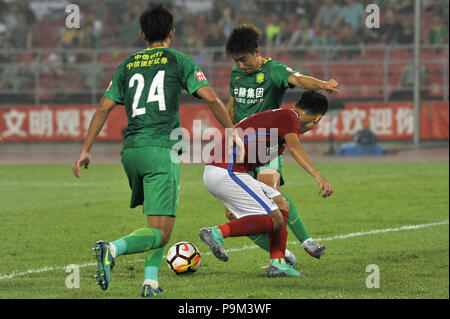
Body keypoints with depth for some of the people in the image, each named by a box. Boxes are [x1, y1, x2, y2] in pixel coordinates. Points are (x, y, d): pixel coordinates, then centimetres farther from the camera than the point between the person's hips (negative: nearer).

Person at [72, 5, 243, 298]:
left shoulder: (127, 65, 17)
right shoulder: (179, 61, 5)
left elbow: (104, 108, 11)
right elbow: (211, 98, -4)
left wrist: (86, 150, 13)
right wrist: (233, 134, 7)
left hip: (131, 150, 5)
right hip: (162, 150, -5)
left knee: (157, 220, 23)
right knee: (160, 233, -9)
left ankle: (150, 281, 8)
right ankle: (113, 249, -34)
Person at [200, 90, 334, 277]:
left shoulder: (277, 115, 25)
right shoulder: (289, 117, -4)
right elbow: (294, 147, -26)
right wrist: (319, 177, -38)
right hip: (227, 173, -10)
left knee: (282, 205, 13)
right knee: (275, 220, -11)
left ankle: (278, 263, 7)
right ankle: (218, 232, -16)